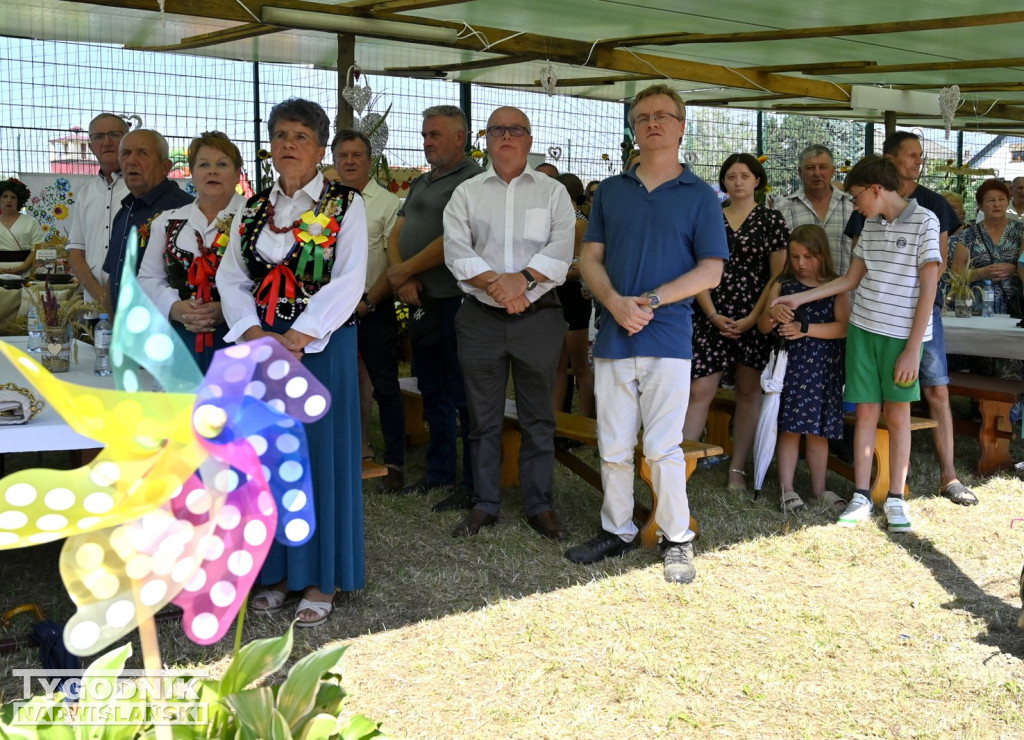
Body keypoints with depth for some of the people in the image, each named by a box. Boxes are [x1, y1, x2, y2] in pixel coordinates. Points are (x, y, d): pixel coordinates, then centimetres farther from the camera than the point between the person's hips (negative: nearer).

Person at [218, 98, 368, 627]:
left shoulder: (345, 204, -1)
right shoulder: (252, 211, 12)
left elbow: (348, 281, -11)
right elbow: (231, 278, 6)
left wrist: (297, 337, -18)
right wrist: (254, 333, -12)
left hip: (321, 346, -4)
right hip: (260, 345, 4)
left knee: (321, 455, 0)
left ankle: (321, 579, 11)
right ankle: (278, 570, 19)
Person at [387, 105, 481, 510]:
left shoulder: (472, 180, -10)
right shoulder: (420, 184, 19)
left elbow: (452, 239, -19)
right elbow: (396, 234, 12)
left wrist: (404, 271, -11)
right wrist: (402, 279, -6)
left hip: (454, 303, -9)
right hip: (420, 302, 9)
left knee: (464, 397, -3)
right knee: (432, 393, 16)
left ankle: (473, 485, 5)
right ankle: (438, 473, 27)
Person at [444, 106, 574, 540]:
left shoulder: (553, 192, 6)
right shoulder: (466, 194, 7)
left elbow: (561, 251, -7)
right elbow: (456, 250, -6)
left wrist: (523, 279, -21)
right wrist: (495, 284, -19)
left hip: (538, 319, -1)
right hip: (481, 319, 1)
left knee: (538, 418, 6)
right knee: (483, 418, 8)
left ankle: (539, 506, 17)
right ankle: (484, 505, 20)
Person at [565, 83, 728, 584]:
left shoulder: (700, 196, 3)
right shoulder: (610, 191, 12)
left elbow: (710, 272, -3)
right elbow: (590, 259, 8)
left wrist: (650, 301, -13)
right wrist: (616, 302, -12)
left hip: (668, 337, -3)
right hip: (612, 334, 3)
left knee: (662, 446, -2)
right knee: (613, 445, 9)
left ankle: (677, 540, 12)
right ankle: (617, 530, 24)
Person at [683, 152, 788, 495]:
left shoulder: (771, 220, 4)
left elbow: (778, 275, -2)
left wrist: (753, 318, -9)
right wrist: (713, 316, -7)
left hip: (755, 320, 0)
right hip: (712, 318, 1)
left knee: (749, 392, 5)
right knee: (699, 391, -6)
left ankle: (737, 470, 11)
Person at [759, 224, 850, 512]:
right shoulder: (782, 286, 5)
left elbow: (843, 326, -10)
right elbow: (763, 327, 3)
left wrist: (805, 329, -19)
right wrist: (771, 315, -20)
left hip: (823, 369, 0)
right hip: (789, 366, 0)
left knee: (818, 430, 7)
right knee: (789, 428, 1)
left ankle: (819, 489, 19)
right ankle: (787, 489, 8)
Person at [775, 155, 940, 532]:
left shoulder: (924, 221, -7)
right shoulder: (870, 225, 10)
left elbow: (928, 288, -9)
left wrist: (912, 349, -12)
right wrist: (799, 299, 13)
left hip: (902, 336, -4)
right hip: (863, 330, 4)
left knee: (897, 416, 4)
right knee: (866, 413, 5)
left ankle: (896, 499, 14)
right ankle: (861, 497, 12)